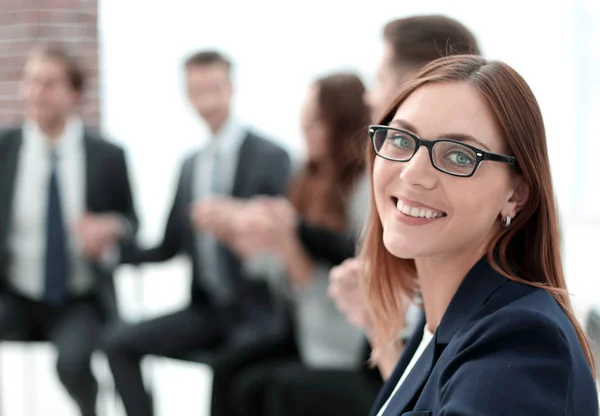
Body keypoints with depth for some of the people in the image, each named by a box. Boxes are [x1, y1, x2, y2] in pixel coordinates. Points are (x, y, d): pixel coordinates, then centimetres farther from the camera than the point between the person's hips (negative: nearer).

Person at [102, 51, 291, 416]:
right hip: (207, 309, 6)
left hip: (257, 310, -6)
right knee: (120, 343, -8)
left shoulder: (270, 157, -6)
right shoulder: (191, 165, 13)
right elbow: (170, 247, 15)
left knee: (228, 362, -33)